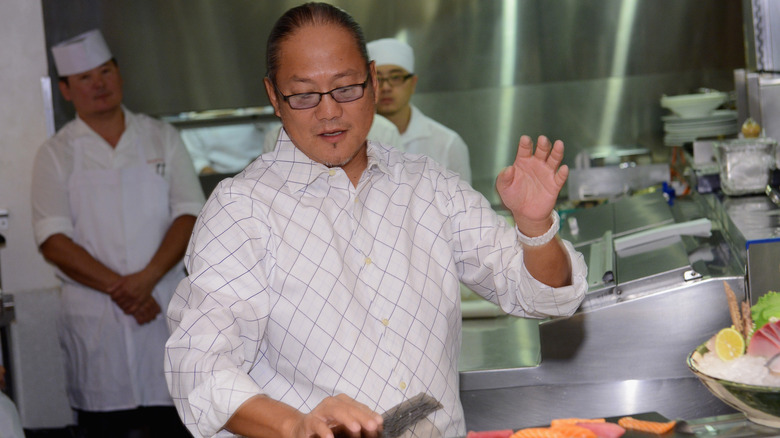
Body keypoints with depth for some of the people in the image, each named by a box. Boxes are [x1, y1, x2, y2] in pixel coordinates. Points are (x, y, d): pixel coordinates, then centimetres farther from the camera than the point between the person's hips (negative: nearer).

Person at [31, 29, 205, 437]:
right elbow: (54, 242, -5)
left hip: (164, 307, 1)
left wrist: (147, 278, -14)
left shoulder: (161, 138, 9)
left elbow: (189, 214, 1)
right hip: (93, 321, -1)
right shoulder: (55, 154, 4)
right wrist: (117, 288, -15)